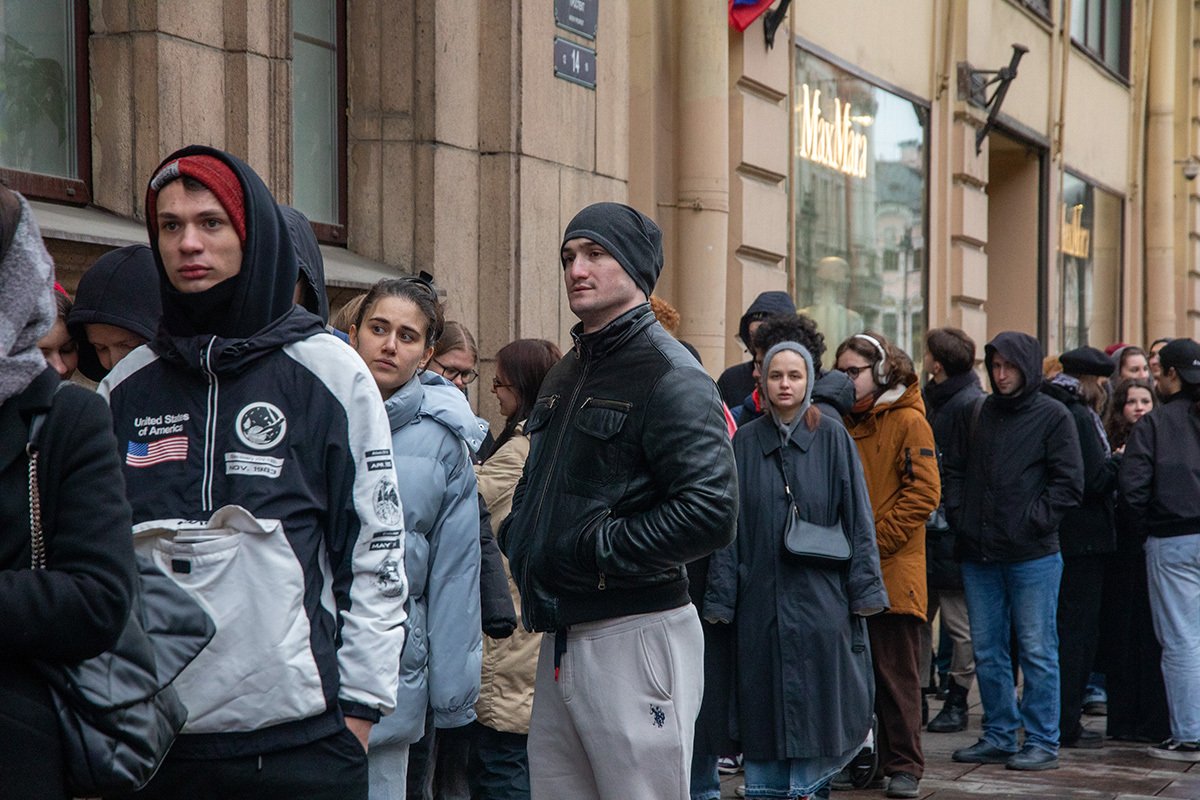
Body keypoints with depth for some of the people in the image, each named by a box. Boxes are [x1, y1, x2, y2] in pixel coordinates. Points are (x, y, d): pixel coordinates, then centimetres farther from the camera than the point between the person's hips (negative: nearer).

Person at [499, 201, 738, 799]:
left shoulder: (668, 374, -11)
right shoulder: (564, 376, 18)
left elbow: (710, 514, -22)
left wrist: (594, 549, -18)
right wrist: (518, 538, 11)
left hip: (634, 633, -9)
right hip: (559, 640, 9)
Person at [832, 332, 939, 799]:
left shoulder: (908, 422, -4)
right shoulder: (844, 423, 14)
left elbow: (923, 492, -12)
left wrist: (876, 541, -16)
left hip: (893, 570, -6)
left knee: (896, 672, 0)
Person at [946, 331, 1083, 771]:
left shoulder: (1053, 416, -2)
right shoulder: (977, 414, 12)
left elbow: (1068, 482, -5)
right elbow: (955, 470, 17)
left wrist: (1034, 521, -11)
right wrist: (958, 516, 3)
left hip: (1033, 555, -5)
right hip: (979, 554, 5)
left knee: (1037, 650, -1)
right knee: (987, 651, 10)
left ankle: (1042, 742, 5)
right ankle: (998, 736, 20)